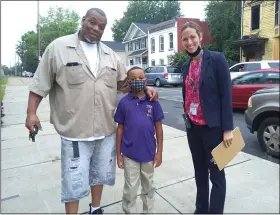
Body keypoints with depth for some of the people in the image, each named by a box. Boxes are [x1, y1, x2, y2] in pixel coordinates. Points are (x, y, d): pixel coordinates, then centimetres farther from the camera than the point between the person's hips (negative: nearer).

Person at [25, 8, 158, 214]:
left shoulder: (110, 54, 9)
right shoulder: (58, 47, -3)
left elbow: (125, 82, 13)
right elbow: (41, 84, -3)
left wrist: (145, 88, -2)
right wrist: (31, 113, -8)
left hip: (106, 129, 5)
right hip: (75, 130, -4)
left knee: (100, 174, 22)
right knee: (74, 182, 6)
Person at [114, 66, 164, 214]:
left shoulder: (153, 101, -4)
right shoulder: (124, 102, -5)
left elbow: (158, 127, 0)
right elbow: (120, 128, -1)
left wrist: (159, 151, 0)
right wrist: (118, 154, 0)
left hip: (148, 152, 1)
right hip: (130, 153, -1)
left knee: (148, 187, 20)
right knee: (130, 189, 11)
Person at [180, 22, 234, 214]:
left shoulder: (217, 59, -8)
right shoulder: (186, 65, 9)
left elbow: (226, 94, -12)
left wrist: (227, 128, -15)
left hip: (212, 127, -6)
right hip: (193, 127, 6)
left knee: (216, 174, 8)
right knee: (200, 172, 18)